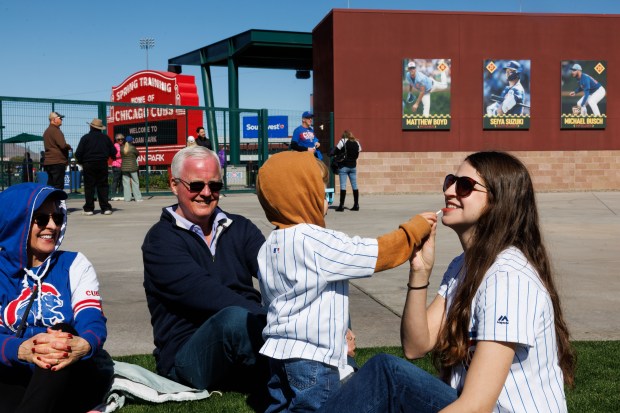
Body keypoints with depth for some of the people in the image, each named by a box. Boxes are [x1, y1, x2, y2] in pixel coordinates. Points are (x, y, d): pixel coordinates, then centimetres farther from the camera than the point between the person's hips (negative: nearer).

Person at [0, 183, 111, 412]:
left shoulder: (74, 265, 8)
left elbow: (92, 321, -9)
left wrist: (84, 344, -36)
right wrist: (22, 349, -35)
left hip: (77, 378, 1)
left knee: (63, 332, -33)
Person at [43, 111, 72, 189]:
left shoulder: (46, 131, 20)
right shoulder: (55, 130, -11)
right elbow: (63, 145, -19)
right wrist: (69, 147, 2)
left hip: (48, 162, 10)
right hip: (57, 162, -9)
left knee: (50, 186, 11)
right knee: (58, 186, -10)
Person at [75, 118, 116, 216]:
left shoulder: (85, 137, -4)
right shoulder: (105, 138, 4)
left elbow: (78, 153, -8)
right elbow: (113, 152, 6)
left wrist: (81, 162, 9)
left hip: (88, 165, -2)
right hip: (102, 165, 2)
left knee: (89, 187, 1)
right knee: (103, 186, 6)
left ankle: (89, 209, 1)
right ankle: (106, 208, 1)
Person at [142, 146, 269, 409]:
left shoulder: (240, 228, 13)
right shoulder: (161, 239, -2)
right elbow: (203, 292, -19)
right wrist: (272, 319, -31)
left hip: (252, 342, 4)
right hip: (186, 356, -4)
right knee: (235, 319, -35)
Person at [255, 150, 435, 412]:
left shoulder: (271, 245, 7)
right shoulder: (314, 241, -20)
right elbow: (378, 254, -19)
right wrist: (415, 228, -4)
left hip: (280, 350, 9)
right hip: (312, 358, -8)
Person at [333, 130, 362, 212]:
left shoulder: (343, 141, -7)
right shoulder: (357, 143, 8)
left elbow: (336, 152, -5)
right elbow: (357, 155, 13)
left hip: (343, 166, -4)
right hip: (353, 166, 5)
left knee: (343, 186, -5)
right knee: (354, 186, 9)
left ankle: (341, 206, -7)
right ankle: (356, 205, 11)